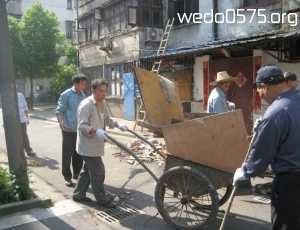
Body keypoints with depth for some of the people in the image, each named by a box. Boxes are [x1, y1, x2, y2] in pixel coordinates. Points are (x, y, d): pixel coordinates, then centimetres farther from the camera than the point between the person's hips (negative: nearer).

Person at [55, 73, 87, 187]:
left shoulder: (83, 96, 8)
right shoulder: (66, 95, -9)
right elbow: (59, 111, -11)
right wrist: (61, 124, -25)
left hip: (80, 130, 5)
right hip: (69, 130, -5)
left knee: (79, 154, 13)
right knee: (67, 154, 2)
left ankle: (77, 173, 28)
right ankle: (67, 177, 13)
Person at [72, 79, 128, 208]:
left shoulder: (103, 103, 8)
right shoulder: (86, 105, -21)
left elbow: (107, 119, 22)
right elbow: (82, 126, -24)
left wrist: (118, 125, 7)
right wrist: (96, 131, -37)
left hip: (96, 144, 9)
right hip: (88, 145, -9)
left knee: (87, 170, 18)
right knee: (98, 172, -2)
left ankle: (78, 195, 32)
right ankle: (102, 199, 13)